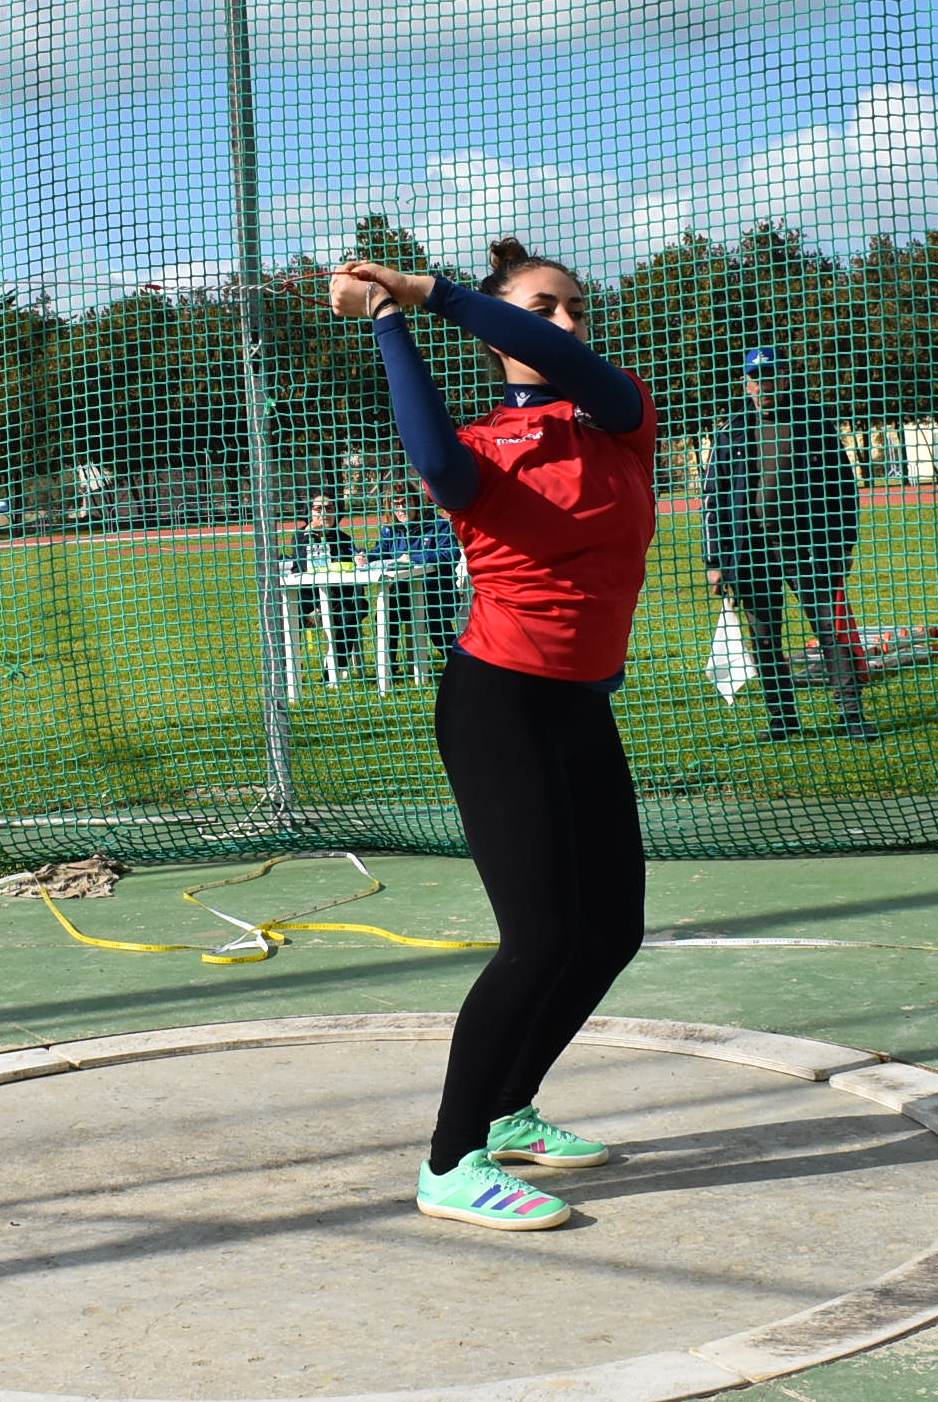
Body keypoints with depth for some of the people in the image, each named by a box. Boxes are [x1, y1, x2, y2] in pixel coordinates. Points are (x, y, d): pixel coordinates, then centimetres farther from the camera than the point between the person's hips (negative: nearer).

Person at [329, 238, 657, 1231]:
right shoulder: (482, 449, -3)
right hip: (499, 706, -6)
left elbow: (566, 362, -16)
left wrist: (432, 290, -21)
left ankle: (509, 1114, 29)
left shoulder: (622, 414, 6)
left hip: (584, 708, 6)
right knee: (542, 938, -14)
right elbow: (438, 463, -29)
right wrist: (388, 323, -22)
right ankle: (450, 1167, -5)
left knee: (611, 930, 12)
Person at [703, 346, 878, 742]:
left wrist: (844, 544, 3)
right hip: (751, 547, 1)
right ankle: (782, 718, 15)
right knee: (764, 637, 5)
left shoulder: (813, 423, 6)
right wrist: (714, 561, 3)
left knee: (831, 628, -5)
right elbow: (713, 498, 8)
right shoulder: (732, 432, 7)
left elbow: (844, 483, 9)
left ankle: (852, 713, 0)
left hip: (808, 543, -1)